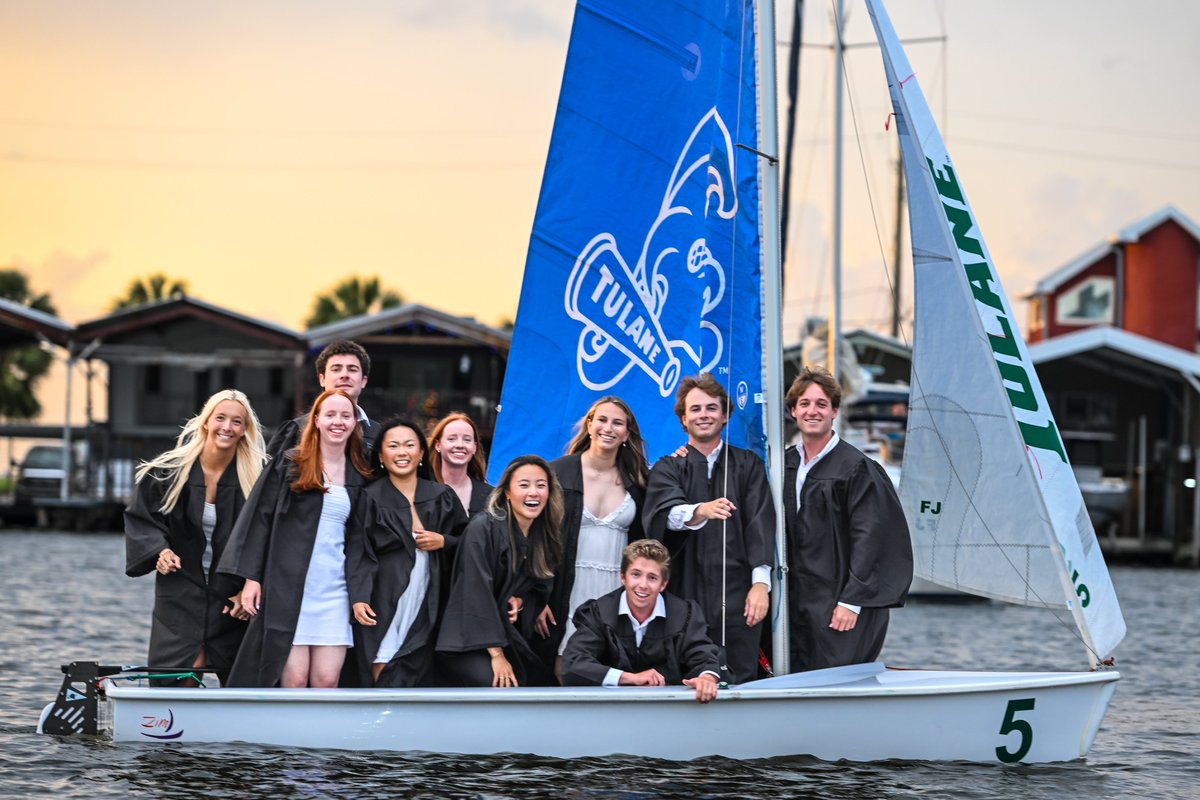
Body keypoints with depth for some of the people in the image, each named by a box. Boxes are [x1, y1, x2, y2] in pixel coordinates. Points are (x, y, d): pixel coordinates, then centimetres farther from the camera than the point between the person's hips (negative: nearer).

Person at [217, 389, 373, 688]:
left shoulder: (359, 477, 13)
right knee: (294, 680, -8)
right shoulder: (289, 464, 4)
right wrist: (251, 577, -6)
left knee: (326, 681, -3)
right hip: (288, 587, -3)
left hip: (334, 591, 3)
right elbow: (260, 518, 1)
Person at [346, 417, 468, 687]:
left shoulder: (441, 497, 11)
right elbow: (357, 554, -4)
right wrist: (358, 598, -16)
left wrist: (443, 542, -3)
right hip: (382, 607, -2)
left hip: (424, 610, 2)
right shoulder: (371, 498, 2)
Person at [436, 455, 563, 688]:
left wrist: (521, 600, -5)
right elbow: (478, 592, -19)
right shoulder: (482, 528, -15)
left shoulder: (544, 537, 6)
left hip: (511, 639, 8)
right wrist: (496, 655, -22)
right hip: (469, 644, -8)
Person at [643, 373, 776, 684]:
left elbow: (760, 524, 1)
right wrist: (700, 511, -34)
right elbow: (667, 512, -11)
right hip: (686, 597, 0)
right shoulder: (667, 469, 10)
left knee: (740, 682, -4)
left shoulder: (748, 465, 12)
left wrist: (760, 581, -13)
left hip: (736, 599, 0)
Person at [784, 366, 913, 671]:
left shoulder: (856, 466, -7)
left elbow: (868, 537, -12)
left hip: (837, 600, -6)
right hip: (796, 599, 6)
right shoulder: (785, 463, 12)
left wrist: (851, 601, -16)